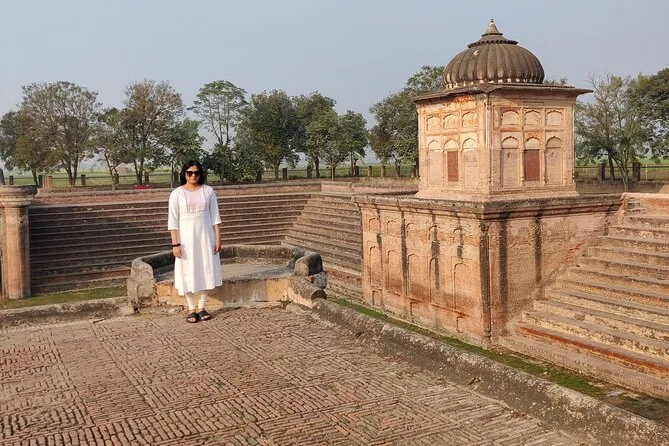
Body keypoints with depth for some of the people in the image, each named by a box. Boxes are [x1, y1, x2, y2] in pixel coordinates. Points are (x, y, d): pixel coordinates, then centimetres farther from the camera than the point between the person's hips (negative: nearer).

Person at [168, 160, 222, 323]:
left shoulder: (208, 191, 1)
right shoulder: (177, 193, -4)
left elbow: (215, 216, 3)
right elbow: (173, 221, -5)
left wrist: (218, 238, -2)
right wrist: (175, 244, -11)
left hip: (205, 236, 2)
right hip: (186, 237, -2)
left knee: (205, 270, 5)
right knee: (188, 272, 2)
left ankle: (202, 308, 16)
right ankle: (191, 309, 12)